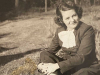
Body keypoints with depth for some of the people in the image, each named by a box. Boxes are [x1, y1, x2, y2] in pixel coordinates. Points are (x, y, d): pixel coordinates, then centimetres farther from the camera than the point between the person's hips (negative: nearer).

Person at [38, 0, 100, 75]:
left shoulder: (87, 30, -15)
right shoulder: (59, 31, 3)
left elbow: (81, 57, -21)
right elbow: (51, 50, 6)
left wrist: (57, 65, -27)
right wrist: (43, 64, -17)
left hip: (86, 67, -5)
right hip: (66, 64, 5)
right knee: (44, 54, -10)